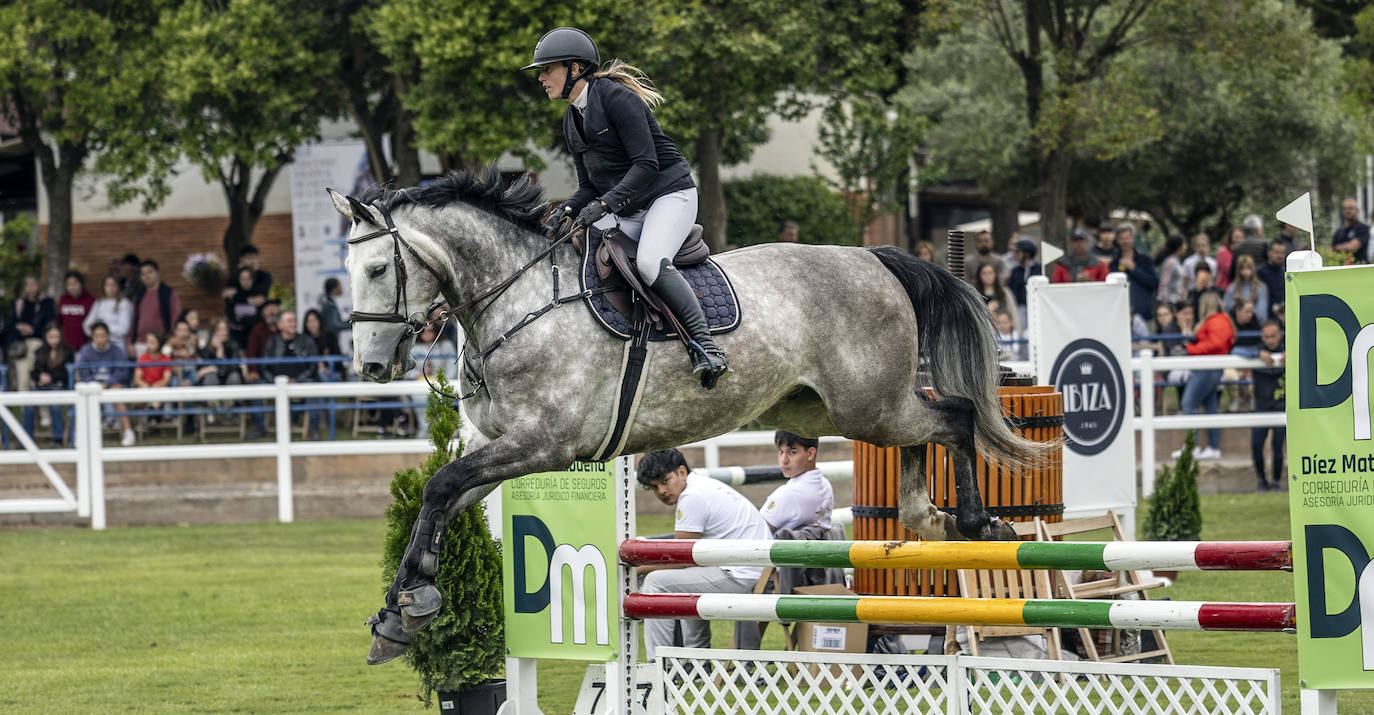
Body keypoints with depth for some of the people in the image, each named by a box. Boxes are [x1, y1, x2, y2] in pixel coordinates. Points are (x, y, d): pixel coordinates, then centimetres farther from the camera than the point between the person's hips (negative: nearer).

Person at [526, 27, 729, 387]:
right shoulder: (572, 121, 12)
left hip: (669, 195, -9)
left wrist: (605, 203, -29)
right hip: (625, 210, 9)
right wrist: (566, 210, -7)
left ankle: (706, 345, -30)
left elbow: (646, 165, -21)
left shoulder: (616, 97, -15)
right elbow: (590, 187, 14)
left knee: (650, 263, -33)